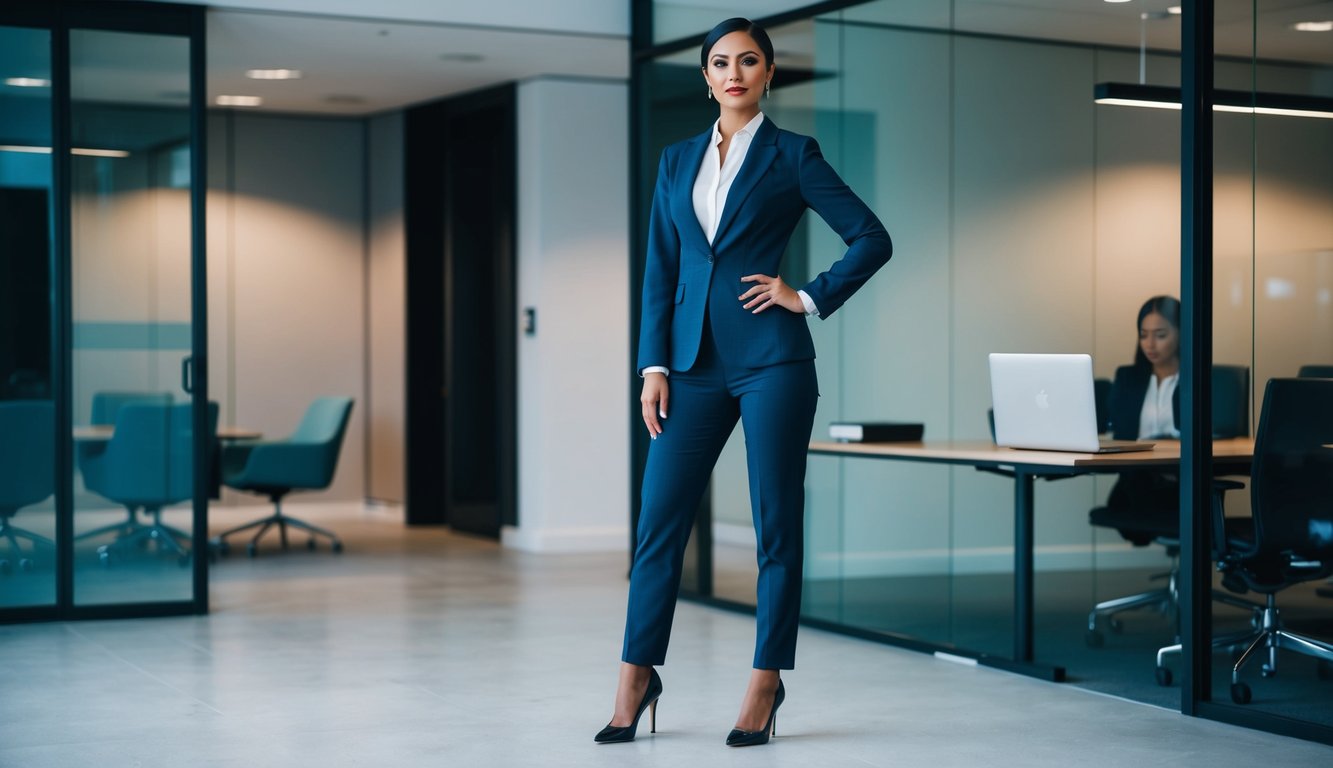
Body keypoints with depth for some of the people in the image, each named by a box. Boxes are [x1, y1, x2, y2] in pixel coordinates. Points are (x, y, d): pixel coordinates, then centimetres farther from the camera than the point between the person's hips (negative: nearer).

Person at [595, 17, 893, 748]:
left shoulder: (791, 154, 2)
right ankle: (637, 675, 13)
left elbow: (872, 238, 1)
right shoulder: (678, 160, 13)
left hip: (770, 359, -4)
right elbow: (659, 270, 11)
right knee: (659, 519, 2)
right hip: (694, 363, 4)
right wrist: (653, 365, 3)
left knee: (775, 524, 2)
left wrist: (810, 298, -6)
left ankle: (766, 681, 12)